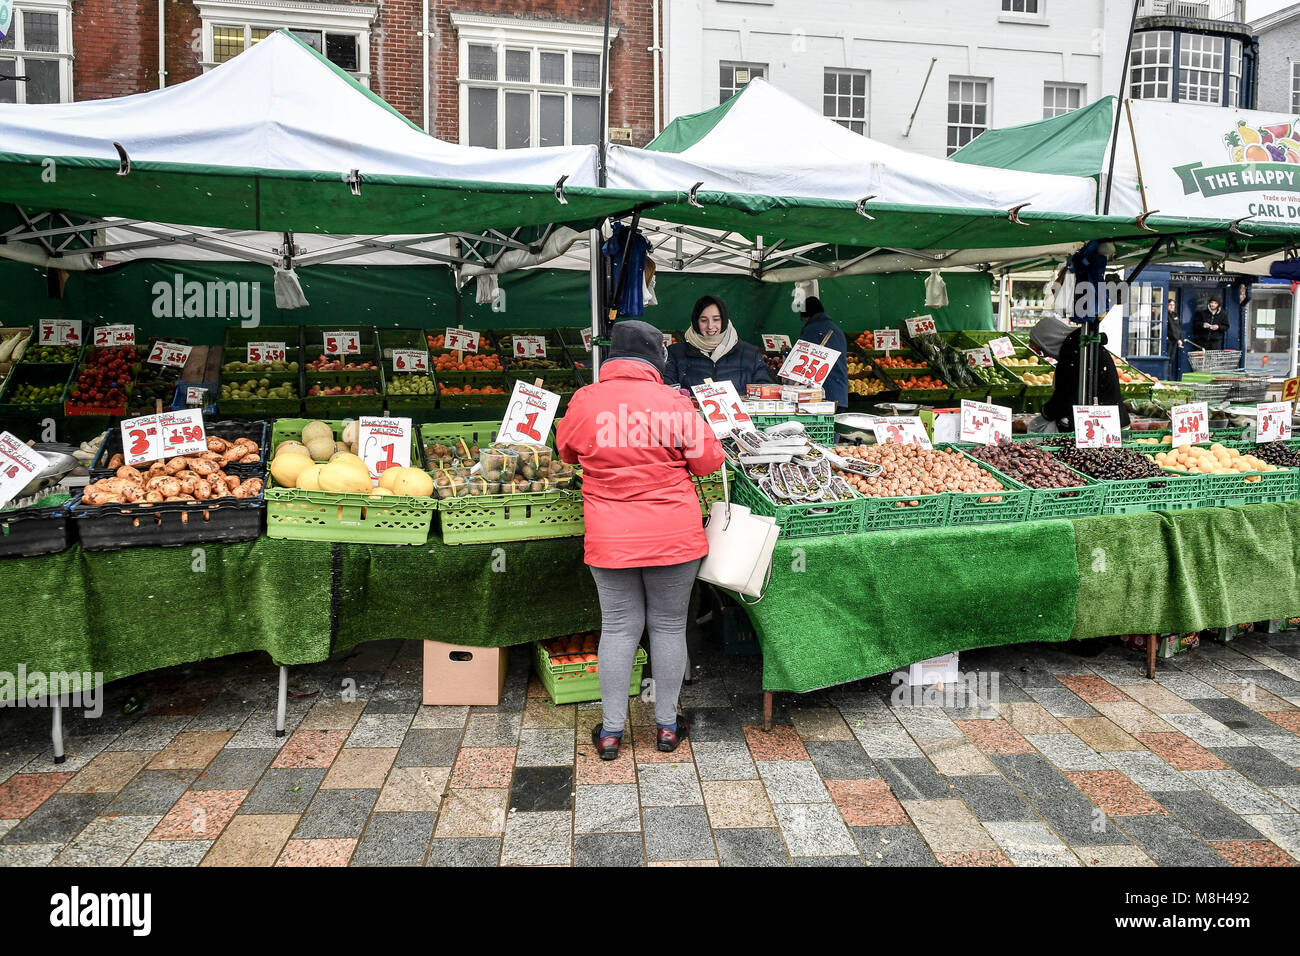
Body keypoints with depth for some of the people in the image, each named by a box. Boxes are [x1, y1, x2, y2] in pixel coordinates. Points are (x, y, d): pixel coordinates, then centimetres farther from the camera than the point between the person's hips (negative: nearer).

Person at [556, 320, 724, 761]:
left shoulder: (585, 401, -5)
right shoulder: (675, 404, -10)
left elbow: (566, 451, 12)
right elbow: (709, 462, -2)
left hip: (610, 540, 1)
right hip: (674, 537, -1)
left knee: (618, 628, 11)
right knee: (669, 626, 13)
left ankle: (610, 732, 21)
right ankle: (667, 726, 26)